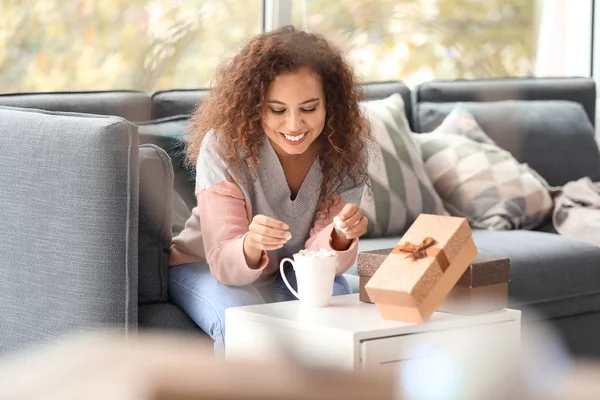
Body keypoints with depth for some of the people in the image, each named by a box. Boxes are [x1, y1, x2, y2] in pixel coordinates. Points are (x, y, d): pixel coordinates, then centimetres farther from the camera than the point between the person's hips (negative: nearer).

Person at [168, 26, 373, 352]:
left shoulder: (347, 148, -19)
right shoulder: (223, 146, -27)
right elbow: (224, 264, -29)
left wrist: (341, 235, -42)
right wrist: (250, 246, -52)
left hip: (292, 271, 3)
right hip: (205, 266, -2)